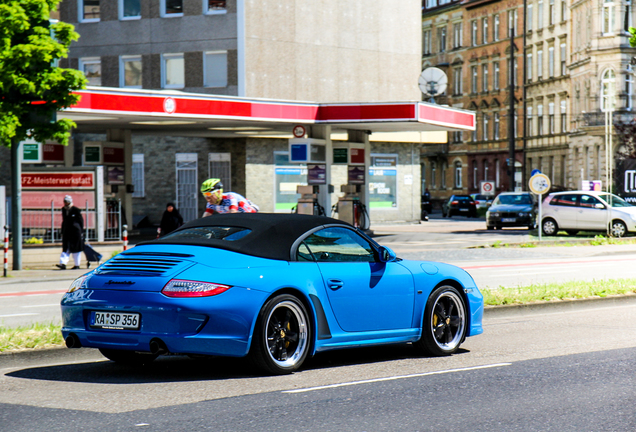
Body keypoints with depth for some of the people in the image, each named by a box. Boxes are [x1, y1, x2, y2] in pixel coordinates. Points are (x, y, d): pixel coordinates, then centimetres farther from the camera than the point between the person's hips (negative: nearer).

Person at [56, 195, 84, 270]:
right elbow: (64, 221, 17)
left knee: (76, 249, 3)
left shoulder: (76, 210, -5)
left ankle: (77, 264, 12)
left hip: (75, 232, -5)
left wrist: (81, 232, -5)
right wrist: (62, 232, 14)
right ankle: (63, 264, -13)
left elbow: (81, 221, -2)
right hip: (66, 232, 5)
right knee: (65, 248, -4)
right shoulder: (64, 210, 11)